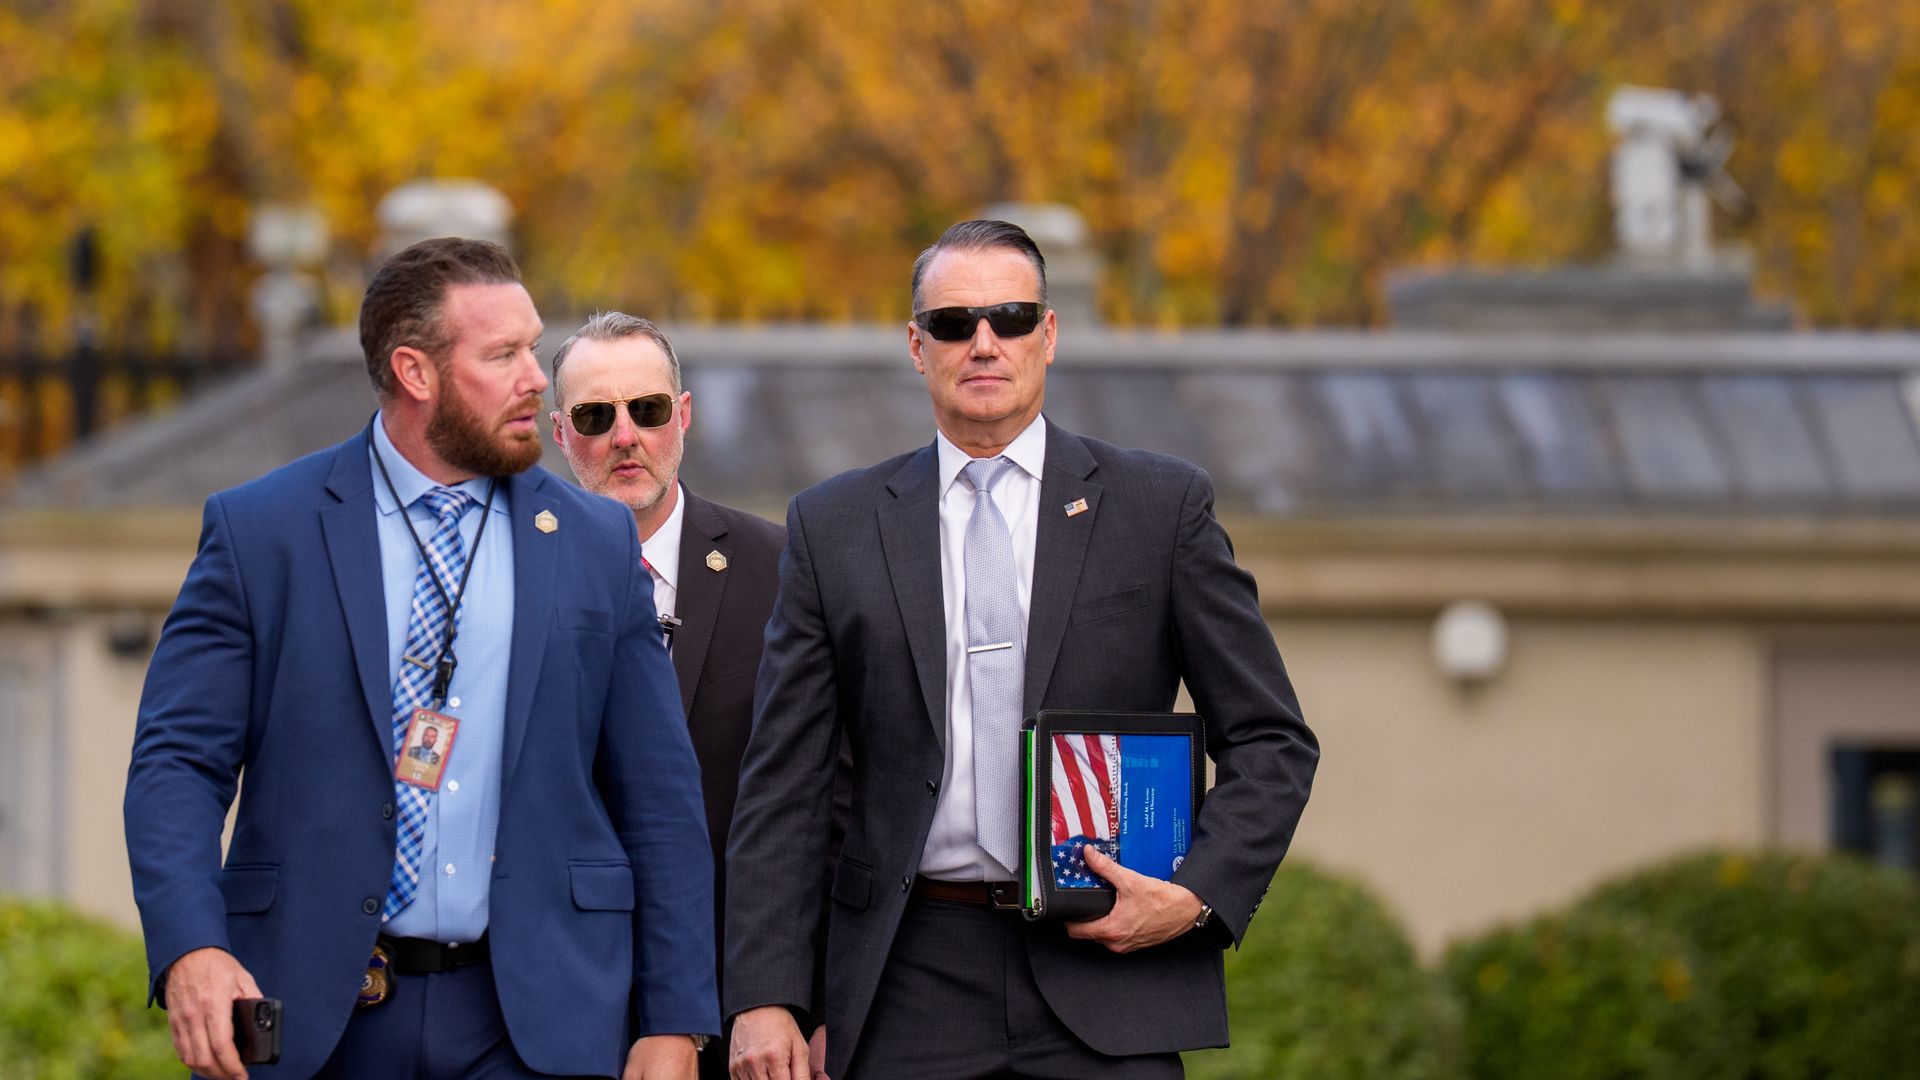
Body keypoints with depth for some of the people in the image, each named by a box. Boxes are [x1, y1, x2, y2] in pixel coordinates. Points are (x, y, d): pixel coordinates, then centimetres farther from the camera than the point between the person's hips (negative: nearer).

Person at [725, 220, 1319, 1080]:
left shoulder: (1162, 507, 7)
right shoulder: (834, 526, 10)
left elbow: (1271, 743, 8)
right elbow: (782, 785, 7)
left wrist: (1199, 897, -8)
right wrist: (765, 996, -2)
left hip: (1108, 987, -1)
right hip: (909, 1003, 1)